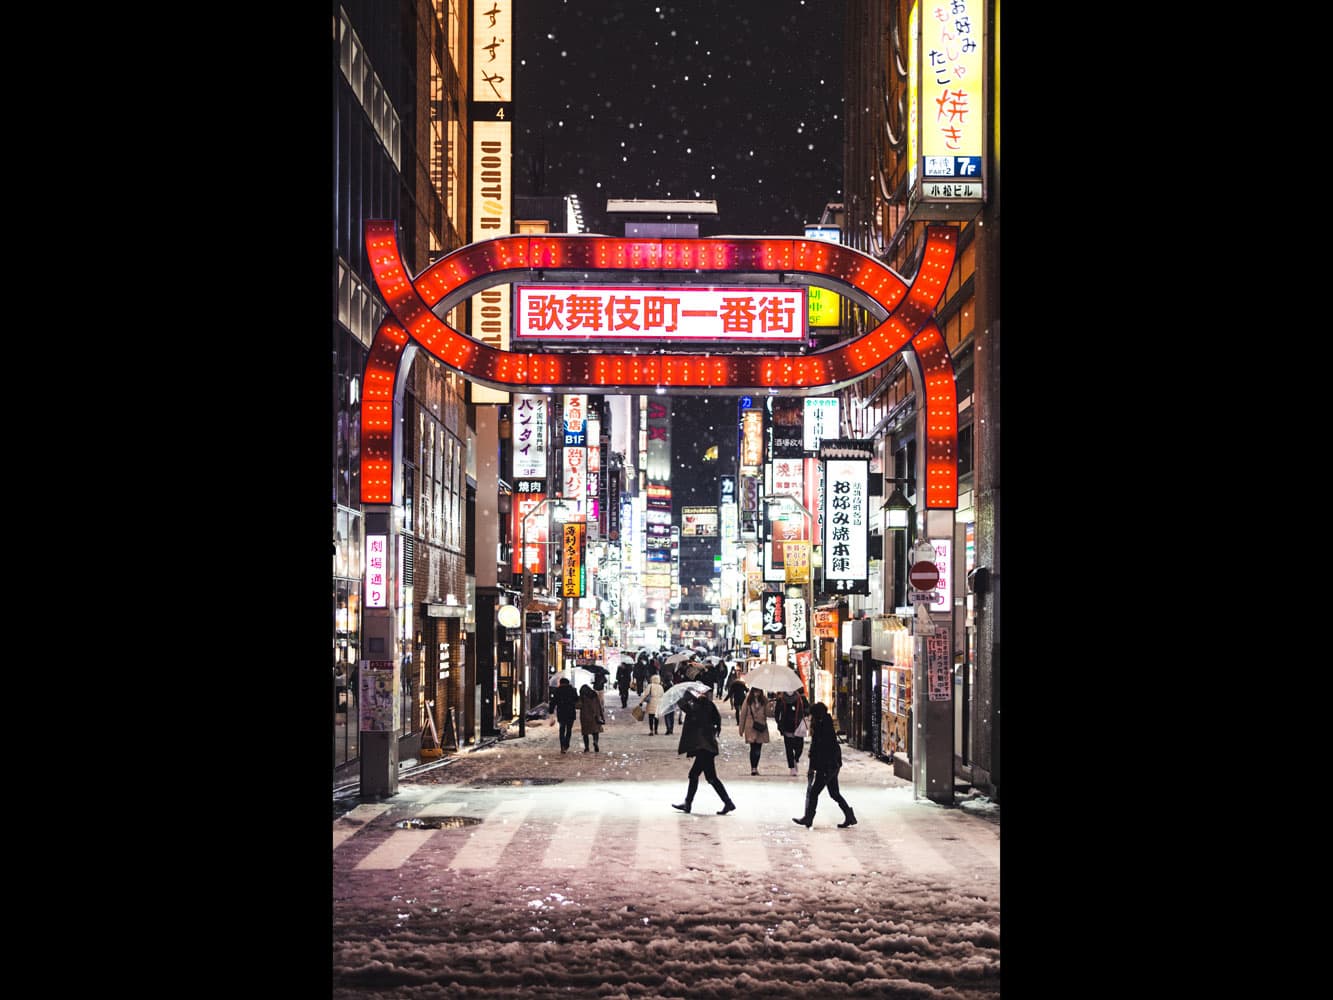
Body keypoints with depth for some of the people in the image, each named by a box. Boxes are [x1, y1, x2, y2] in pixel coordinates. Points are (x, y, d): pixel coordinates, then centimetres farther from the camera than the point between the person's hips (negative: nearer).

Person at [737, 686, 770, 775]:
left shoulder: (764, 701, 5)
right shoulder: (748, 700, -1)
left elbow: (766, 713, 5)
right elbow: (743, 714, 1)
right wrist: (741, 728, 0)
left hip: (761, 728, 3)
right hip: (751, 727, -3)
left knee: (758, 749, 5)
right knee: (753, 748, -7)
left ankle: (755, 768, 14)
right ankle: (753, 768, -5)